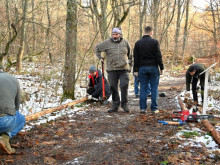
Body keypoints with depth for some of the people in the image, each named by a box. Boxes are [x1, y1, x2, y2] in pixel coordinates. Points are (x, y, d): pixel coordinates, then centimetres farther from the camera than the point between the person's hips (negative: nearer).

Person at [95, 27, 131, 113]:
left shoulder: (125, 43, 8)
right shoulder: (107, 43, 4)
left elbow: (130, 52, 25)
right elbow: (97, 48, 16)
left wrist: (129, 60, 16)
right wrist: (100, 57, 11)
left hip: (124, 69, 0)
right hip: (112, 70, 1)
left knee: (124, 86, -9)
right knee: (113, 88, 4)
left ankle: (124, 104, 6)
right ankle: (115, 106, 15)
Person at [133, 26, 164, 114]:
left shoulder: (138, 43, 6)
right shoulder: (154, 42, -4)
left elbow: (135, 58, 6)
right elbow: (158, 56, -6)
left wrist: (135, 70, 9)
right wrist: (161, 67, 1)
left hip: (142, 68, 3)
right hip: (153, 67, -2)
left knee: (143, 88, 7)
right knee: (154, 88, 3)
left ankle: (142, 108, 6)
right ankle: (154, 108, 4)